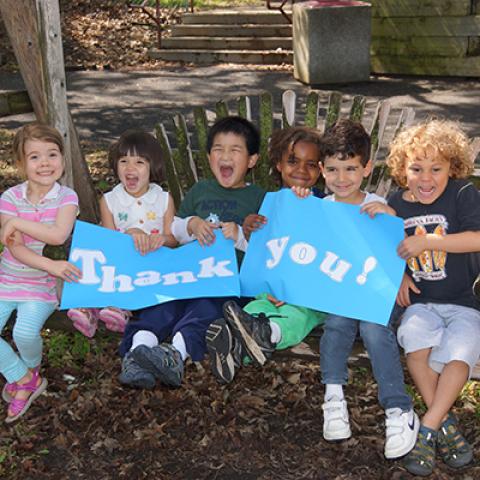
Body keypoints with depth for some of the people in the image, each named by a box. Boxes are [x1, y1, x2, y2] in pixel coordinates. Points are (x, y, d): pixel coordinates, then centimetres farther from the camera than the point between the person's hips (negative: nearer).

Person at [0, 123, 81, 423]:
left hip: (42, 286, -2)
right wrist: (50, 265, -29)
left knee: (25, 332, -24)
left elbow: (58, 235, -27)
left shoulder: (66, 197, -9)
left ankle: (31, 368, 13)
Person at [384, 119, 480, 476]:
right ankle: (445, 422, -19)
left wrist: (426, 242, -21)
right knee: (414, 338, -30)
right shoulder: (396, 205, 6)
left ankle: (427, 428, -19)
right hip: (420, 302, 2)